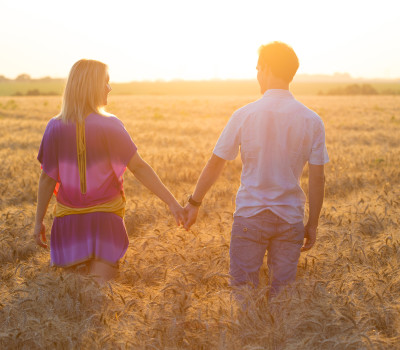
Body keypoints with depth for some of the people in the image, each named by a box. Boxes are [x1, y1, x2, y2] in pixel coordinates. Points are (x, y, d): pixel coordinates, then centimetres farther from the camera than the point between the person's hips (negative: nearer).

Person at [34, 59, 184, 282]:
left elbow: (47, 179, -1)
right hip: (106, 217, -2)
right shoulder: (110, 126, -11)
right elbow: (139, 168, -15)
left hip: (68, 217, 2)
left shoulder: (55, 128, -4)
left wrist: (39, 220, 8)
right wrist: (173, 203, -13)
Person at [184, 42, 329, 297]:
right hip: (290, 219, 2)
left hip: (250, 217, -2)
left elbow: (215, 164, -1)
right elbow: (317, 178, -2)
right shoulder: (312, 121, -3)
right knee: (282, 294, 12)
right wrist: (313, 224, 9)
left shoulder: (244, 115, -7)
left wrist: (194, 203, 11)